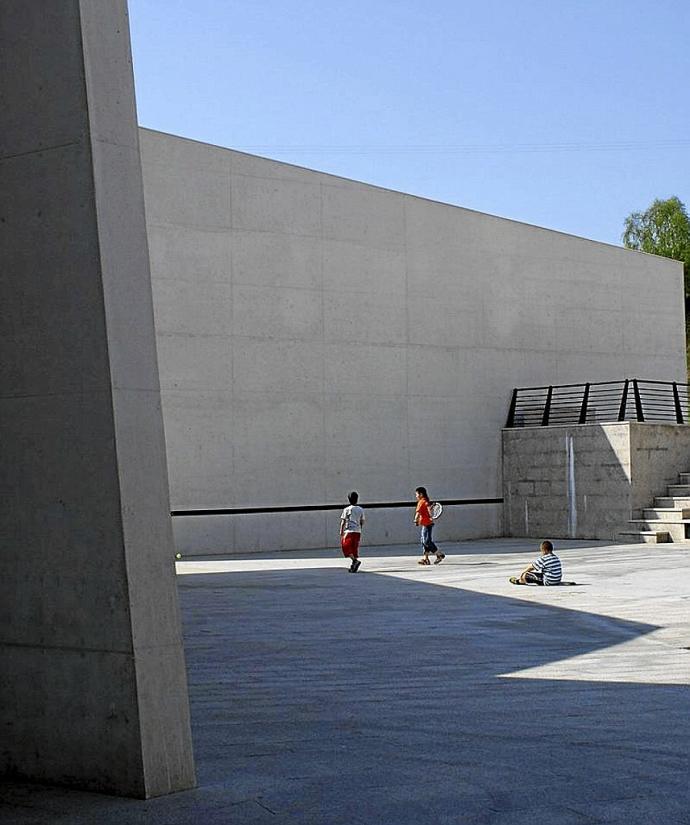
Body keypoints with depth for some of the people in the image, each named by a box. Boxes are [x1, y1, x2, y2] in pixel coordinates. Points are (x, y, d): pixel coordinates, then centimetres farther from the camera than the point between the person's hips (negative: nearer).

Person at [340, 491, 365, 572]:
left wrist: (341, 533, 0)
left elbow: (343, 522, -6)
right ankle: (354, 566, 9)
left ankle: (355, 561, -18)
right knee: (355, 548, 10)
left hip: (349, 531, -5)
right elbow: (362, 522, 12)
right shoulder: (361, 510, 7)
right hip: (358, 531, 5)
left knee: (346, 547, 0)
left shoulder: (347, 510, -6)